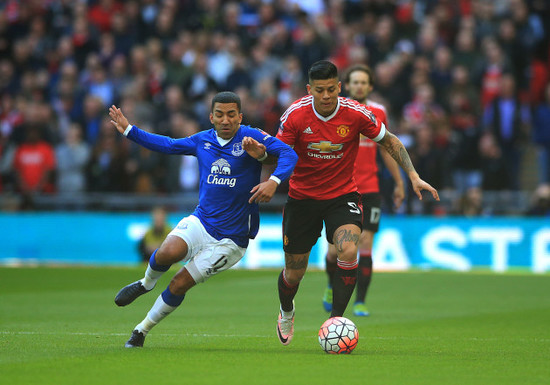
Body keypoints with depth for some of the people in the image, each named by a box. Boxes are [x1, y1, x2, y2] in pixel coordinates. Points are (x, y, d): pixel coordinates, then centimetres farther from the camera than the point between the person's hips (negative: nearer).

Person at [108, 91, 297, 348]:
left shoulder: (250, 137, -9)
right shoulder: (202, 141, 6)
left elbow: (288, 154, -19)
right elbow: (167, 145, 22)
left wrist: (274, 181, -36)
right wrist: (129, 131, 18)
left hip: (230, 240, -3)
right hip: (200, 222, 3)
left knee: (179, 284, -4)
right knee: (167, 253, -28)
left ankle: (143, 329, 18)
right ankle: (146, 284, 6)